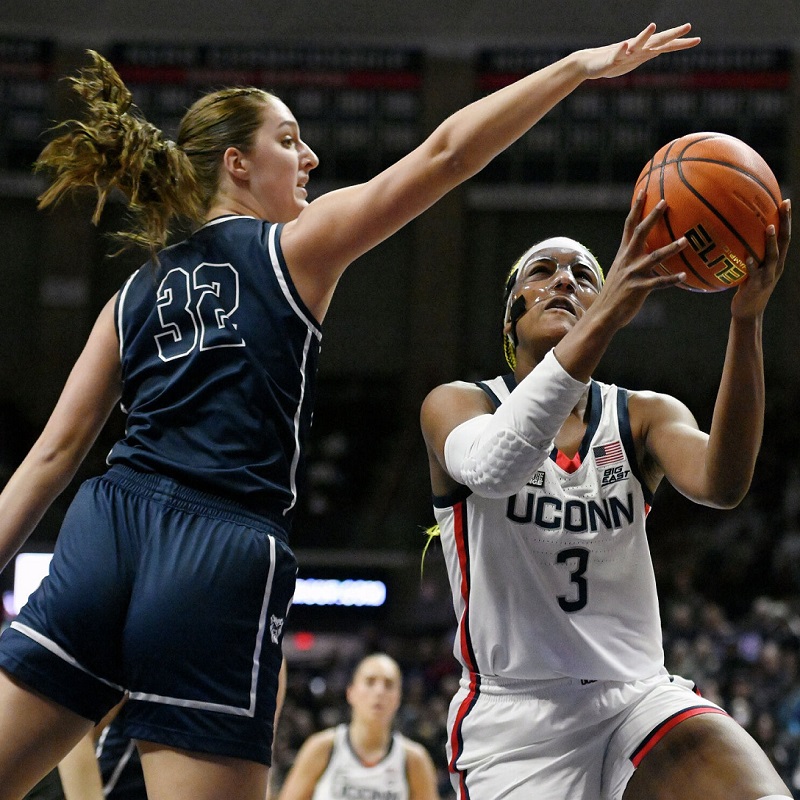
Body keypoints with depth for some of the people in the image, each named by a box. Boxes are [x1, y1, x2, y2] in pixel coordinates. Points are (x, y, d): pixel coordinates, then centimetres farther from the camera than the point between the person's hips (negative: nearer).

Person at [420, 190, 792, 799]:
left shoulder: (644, 417, 7)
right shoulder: (455, 405, 0)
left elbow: (721, 484, -17)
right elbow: (493, 467, -27)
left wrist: (747, 320, -31)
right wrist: (608, 315, -38)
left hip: (640, 697, 1)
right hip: (515, 724, -1)